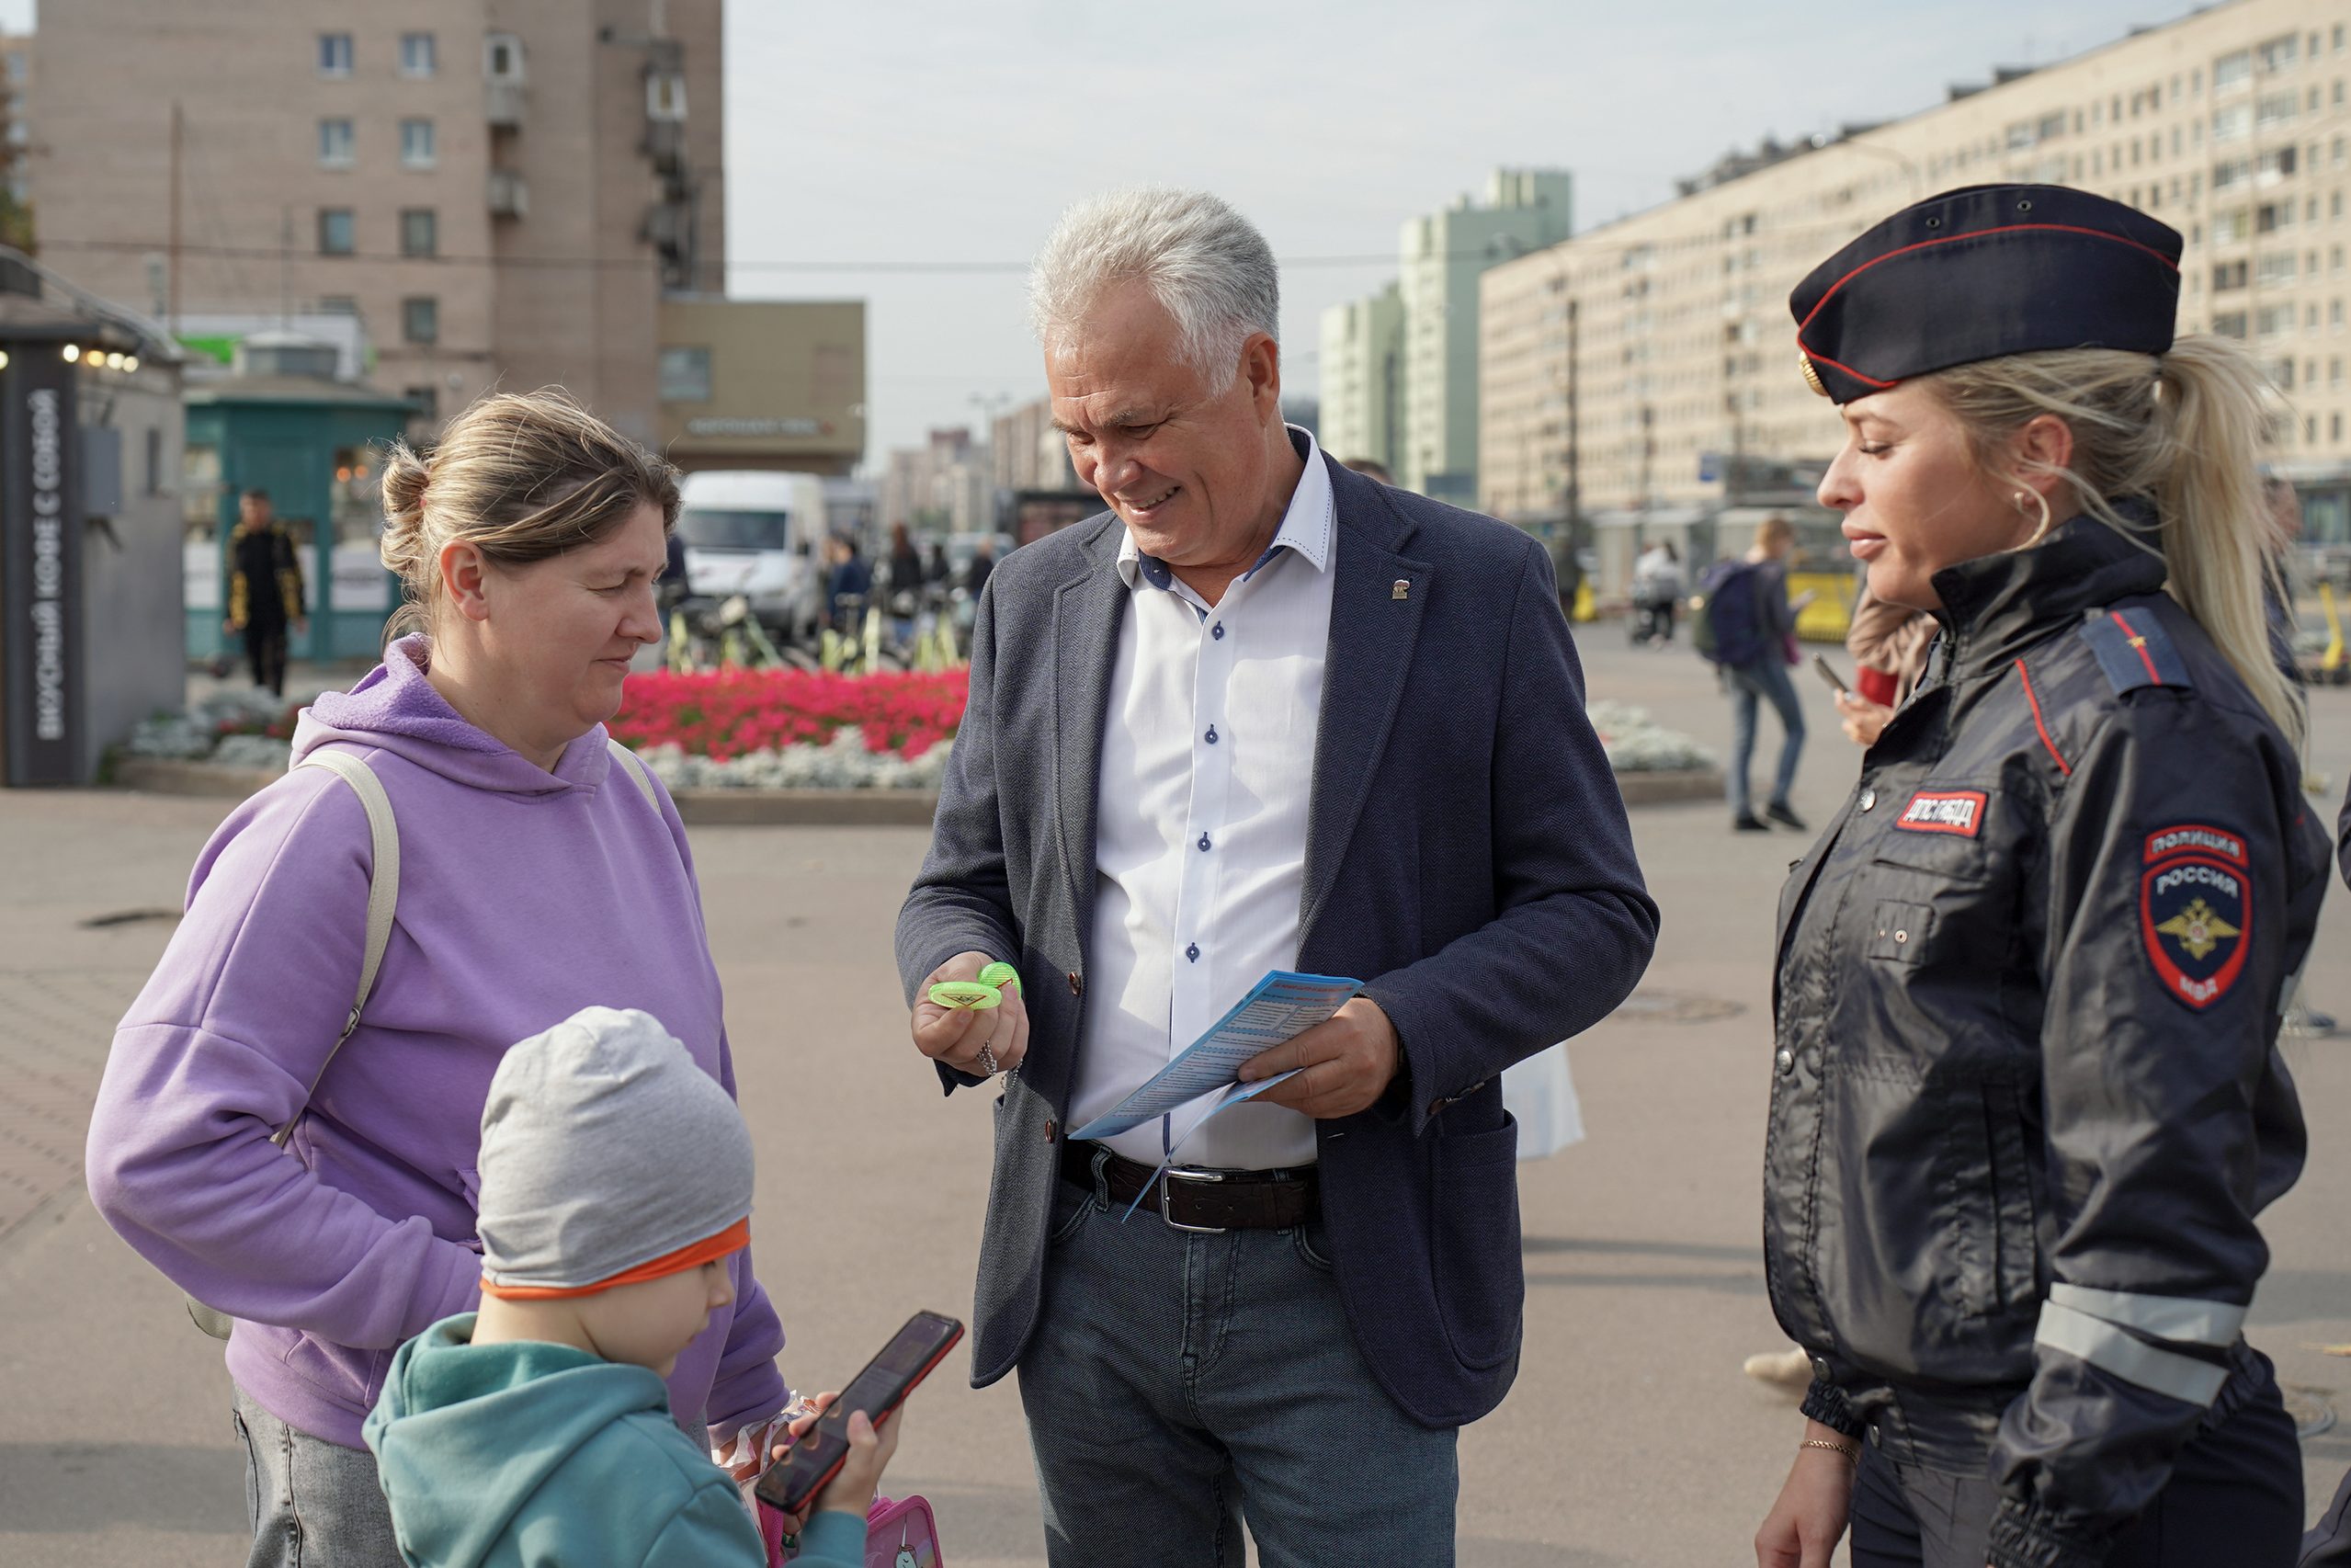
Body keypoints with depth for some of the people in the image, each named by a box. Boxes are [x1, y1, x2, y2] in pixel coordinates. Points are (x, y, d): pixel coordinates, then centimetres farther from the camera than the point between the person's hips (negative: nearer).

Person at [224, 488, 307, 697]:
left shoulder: (280, 536, -1)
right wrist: (231, 617, 8)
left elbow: (294, 578, 2)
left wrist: (299, 613, -1)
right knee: (255, 662, 10)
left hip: (276, 613, -3)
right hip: (249, 615, 3)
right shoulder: (238, 539, 5)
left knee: (275, 662, -10)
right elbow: (232, 580, 10)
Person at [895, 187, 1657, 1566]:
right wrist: (961, 980, -8)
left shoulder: (1475, 588, -2)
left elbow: (1595, 911, -1)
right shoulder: (1037, 600, 9)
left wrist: (1401, 1031, -19)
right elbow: (963, 883, 16)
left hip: (1347, 1294, -3)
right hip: (1090, 1280, 4)